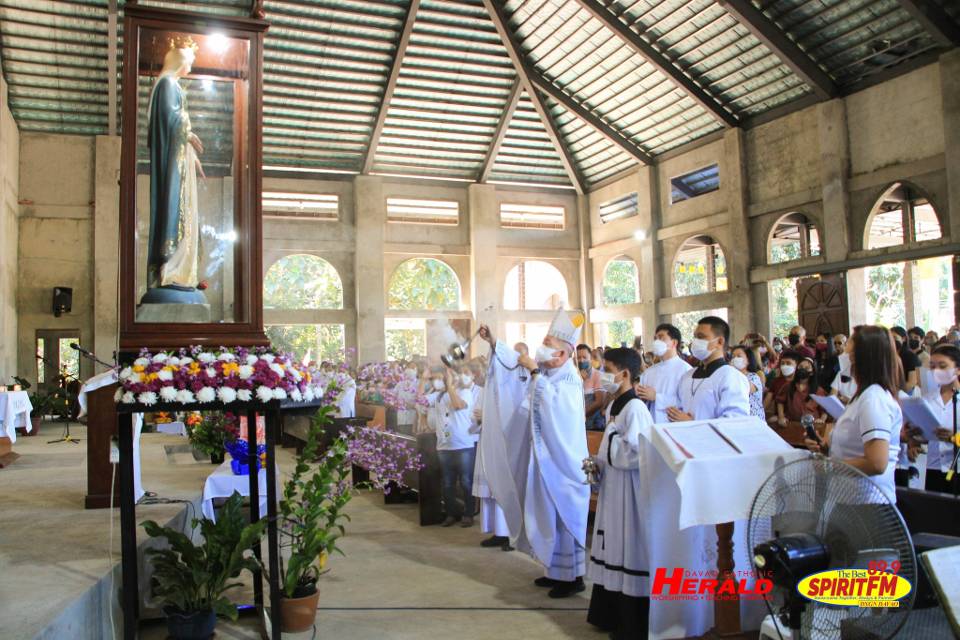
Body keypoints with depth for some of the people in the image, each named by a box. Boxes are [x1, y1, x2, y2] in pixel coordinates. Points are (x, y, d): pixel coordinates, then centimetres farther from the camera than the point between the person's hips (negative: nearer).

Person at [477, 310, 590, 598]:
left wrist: (534, 372, -29)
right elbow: (516, 361, 14)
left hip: (562, 459, -9)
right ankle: (556, 570, 26)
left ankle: (573, 576, 8)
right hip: (544, 456, 9)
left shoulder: (569, 379, -17)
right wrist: (493, 342, 5)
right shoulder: (546, 372, 8)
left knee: (564, 516, -2)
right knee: (549, 515, 15)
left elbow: (551, 401, -35)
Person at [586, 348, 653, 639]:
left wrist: (602, 460, -12)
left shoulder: (635, 408, -18)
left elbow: (638, 453, -24)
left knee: (630, 551, 1)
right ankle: (611, 614, 29)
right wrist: (598, 463, 3)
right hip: (612, 485, 9)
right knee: (613, 549, 16)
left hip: (630, 487, -9)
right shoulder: (614, 406, 11)